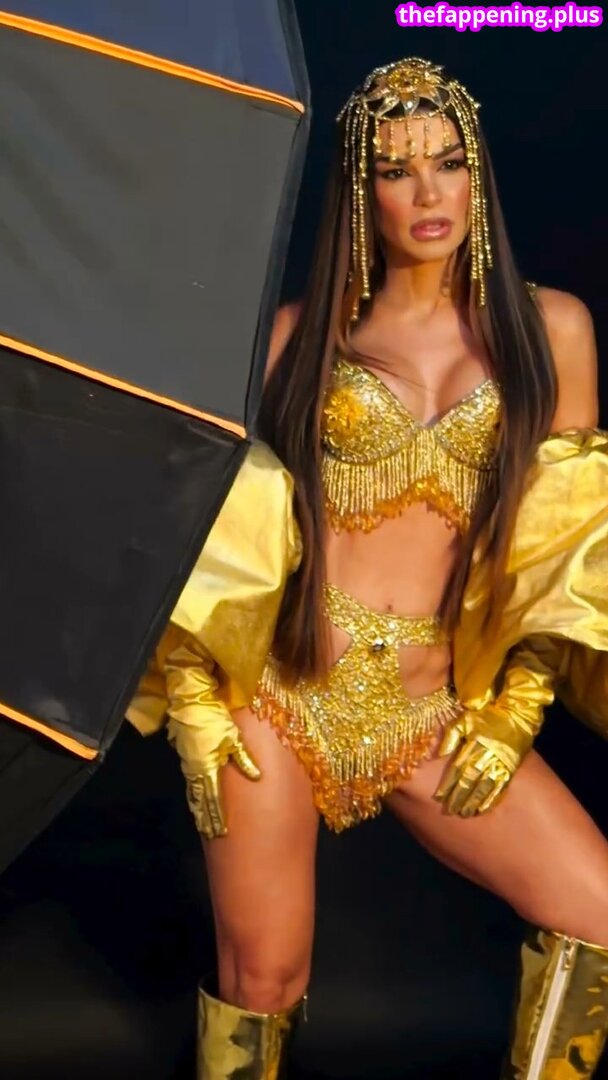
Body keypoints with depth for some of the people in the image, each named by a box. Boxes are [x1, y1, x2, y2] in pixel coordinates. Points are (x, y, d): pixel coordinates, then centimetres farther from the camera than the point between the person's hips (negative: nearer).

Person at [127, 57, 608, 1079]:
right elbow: (226, 506, 5)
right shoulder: (304, 330, 5)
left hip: (436, 712, 1)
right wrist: (191, 681, -5)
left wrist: (516, 707, 0)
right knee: (260, 979, 5)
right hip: (278, 689, -1)